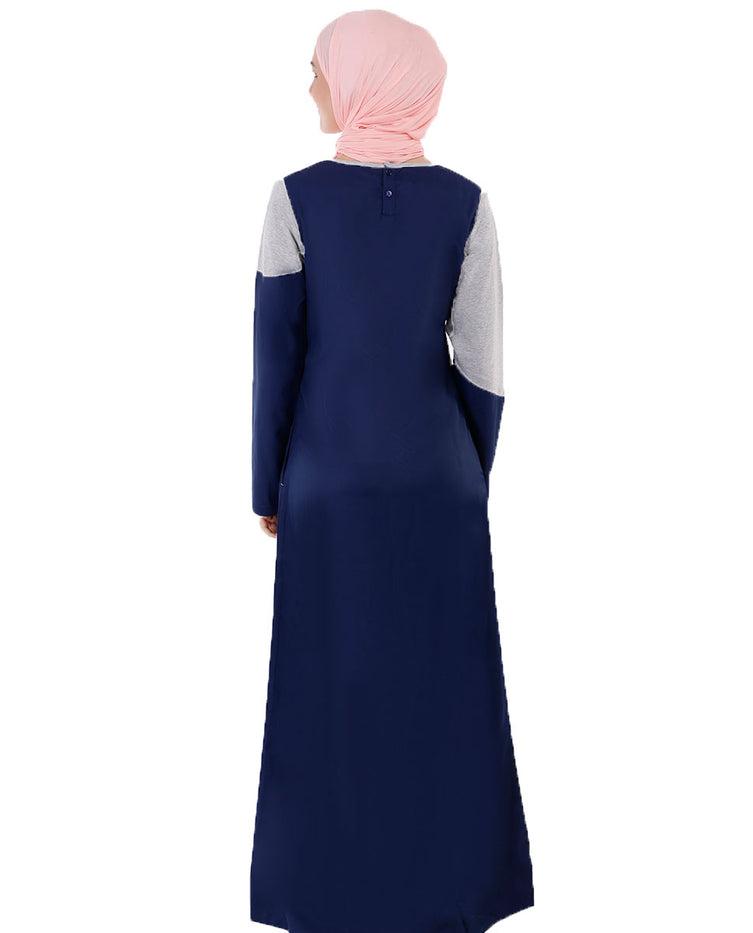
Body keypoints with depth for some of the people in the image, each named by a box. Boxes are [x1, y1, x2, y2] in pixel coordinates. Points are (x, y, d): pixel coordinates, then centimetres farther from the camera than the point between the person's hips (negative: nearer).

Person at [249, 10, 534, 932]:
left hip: (330, 475, -1)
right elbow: (482, 364, -7)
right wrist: (474, 477, 8)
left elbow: (274, 355, -9)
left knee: (330, 682, 11)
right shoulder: (466, 203, -7)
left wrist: (264, 487, 3)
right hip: (435, 469, 1)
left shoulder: (296, 199, -11)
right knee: (444, 680, 13)